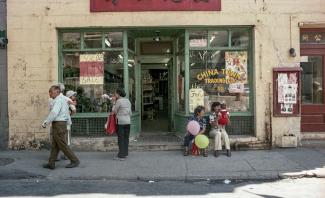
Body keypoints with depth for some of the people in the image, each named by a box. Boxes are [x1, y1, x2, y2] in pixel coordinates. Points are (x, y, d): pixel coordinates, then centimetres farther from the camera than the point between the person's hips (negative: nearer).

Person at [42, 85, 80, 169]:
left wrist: (45, 123, -18)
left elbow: (54, 113, -24)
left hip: (58, 124, -10)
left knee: (62, 144, -3)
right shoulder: (63, 99, 19)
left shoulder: (58, 100, -13)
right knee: (54, 145, 10)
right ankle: (51, 163, 14)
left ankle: (75, 161, 4)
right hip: (62, 124, 10)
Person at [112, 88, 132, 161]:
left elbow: (114, 111, -4)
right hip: (128, 122, 7)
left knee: (121, 139, -1)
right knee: (126, 138, 13)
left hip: (120, 122, -7)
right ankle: (125, 153, 20)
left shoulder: (118, 101, -13)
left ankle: (121, 155, 2)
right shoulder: (128, 101, 9)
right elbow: (130, 113, 12)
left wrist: (114, 102, 0)